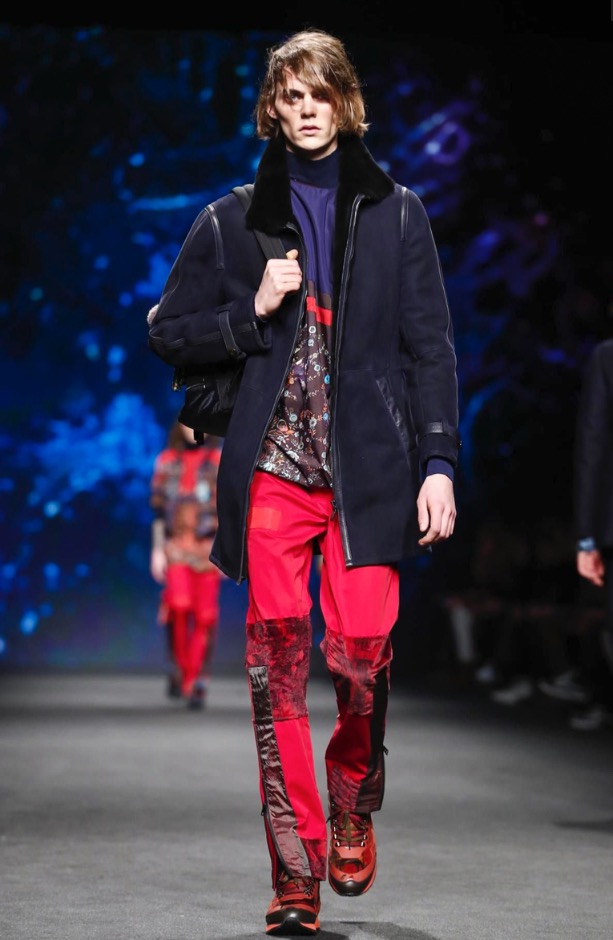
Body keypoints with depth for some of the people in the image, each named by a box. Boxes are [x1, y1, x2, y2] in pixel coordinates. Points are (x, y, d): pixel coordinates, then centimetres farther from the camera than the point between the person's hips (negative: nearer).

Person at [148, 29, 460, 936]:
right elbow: (169, 331, 14)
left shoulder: (396, 214, 11)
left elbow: (430, 349, 8)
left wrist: (438, 463, 0)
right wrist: (252, 311, -2)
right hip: (273, 463, 1)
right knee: (276, 655, -5)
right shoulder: (233, 221, 13)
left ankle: (355, 798, 18)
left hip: (368, 465, -1)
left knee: (363, 646, -12)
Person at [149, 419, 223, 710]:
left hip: (208, 549, 0)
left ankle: (197, 684, 4)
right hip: (176, 547, 0)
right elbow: (159, 509, 8)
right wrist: (157, 550, 3)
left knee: (204, 616, -3)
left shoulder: (220, 463, 3)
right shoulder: (166, 462, 7)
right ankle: (178, 667, 2)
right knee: (178, 606, -19)